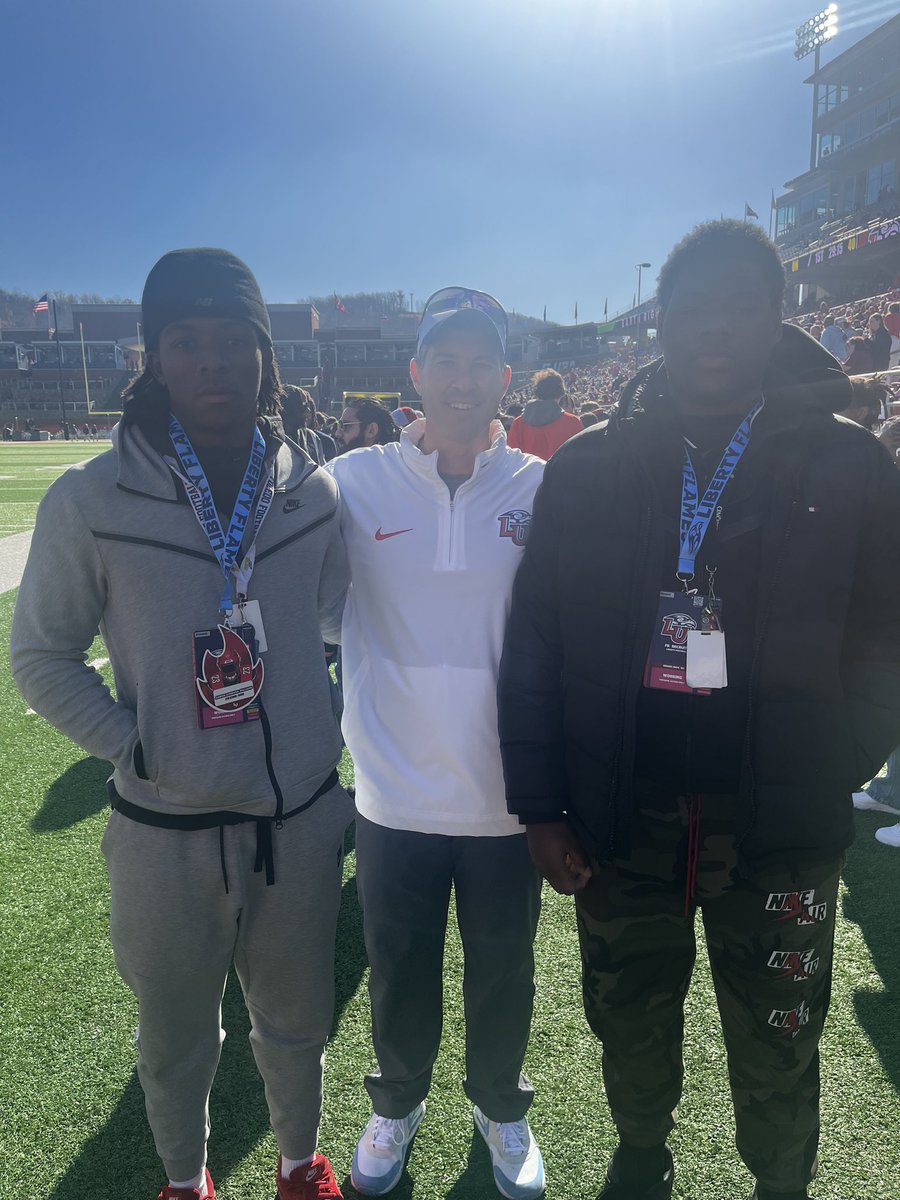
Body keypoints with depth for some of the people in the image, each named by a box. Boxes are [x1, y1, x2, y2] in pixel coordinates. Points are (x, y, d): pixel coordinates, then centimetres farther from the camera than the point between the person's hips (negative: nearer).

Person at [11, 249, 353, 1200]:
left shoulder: (312, 491, -2)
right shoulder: (90, 500, -10)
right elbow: (42, 657, -3)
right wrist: (135, 747, -13)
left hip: (298, 818, 2)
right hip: (165, 831, -2)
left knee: (296, 1022, 23)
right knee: (176, 1040, 21)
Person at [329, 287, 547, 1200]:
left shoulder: (541, 490, -5)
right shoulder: (355, 482, -7)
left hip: (508, 797, 1)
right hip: (395, 795, 0)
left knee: (503, 969, 20)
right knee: (399, 969, 20)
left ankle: (500, 1105, 51)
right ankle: (397, 1102, 51)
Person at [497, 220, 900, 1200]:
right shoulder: (586, 467, -2)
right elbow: (534, 643, -2)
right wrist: (540, 806, -5)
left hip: (776, 823, 0)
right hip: (621, 813, 1)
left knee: (776, 1046, 18)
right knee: (630, 1016, 21)